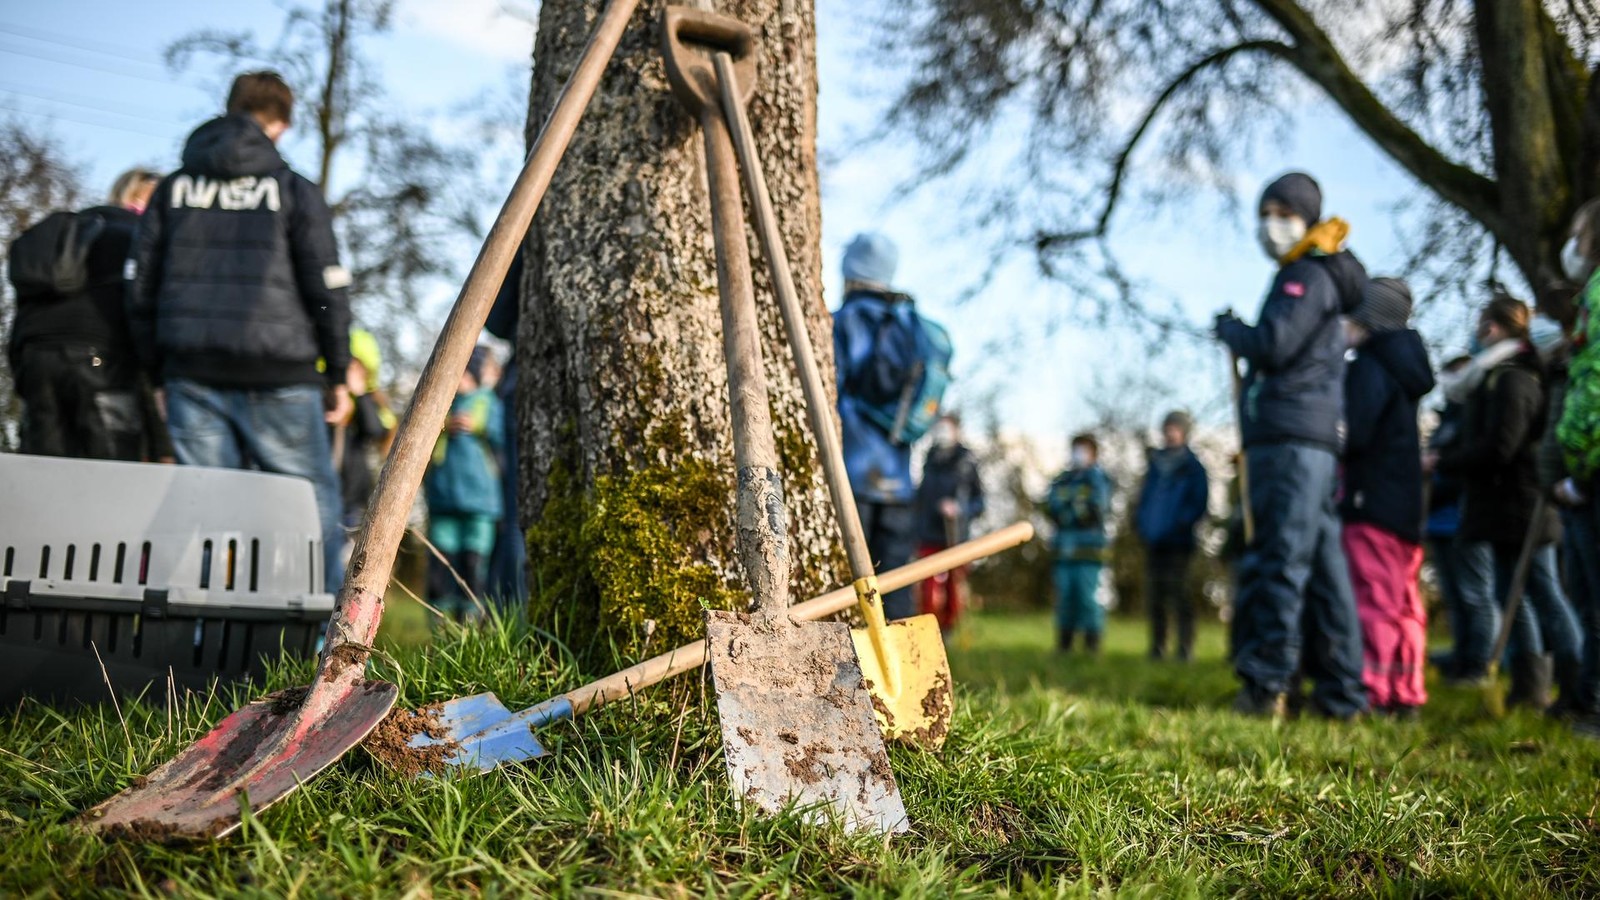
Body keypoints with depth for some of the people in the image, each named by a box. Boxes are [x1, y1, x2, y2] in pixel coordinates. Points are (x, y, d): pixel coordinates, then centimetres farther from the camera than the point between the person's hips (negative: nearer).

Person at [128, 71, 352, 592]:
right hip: (278, 374, -4)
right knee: (312, 505, 4)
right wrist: (338, 374, 6)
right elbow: (327, 288, -3)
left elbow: (140, 287, 12)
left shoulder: (174, 189, 12)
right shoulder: (294, 191, 0)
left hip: (192, 372, 4)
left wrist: (159, 371, 19)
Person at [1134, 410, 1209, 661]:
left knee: (1178, 593, -8)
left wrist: (1181, 523, -18)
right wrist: (1141, 522, 6)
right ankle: (1157, 647, 12)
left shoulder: (1193, 467, 1)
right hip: (1153, 540, 5)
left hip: (1177, 541, -5)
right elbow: (1145, 497, 21)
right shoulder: (1155, 463, 16)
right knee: (1154, 595, 6)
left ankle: (1185, 647, -6)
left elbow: (1198, 504, -4)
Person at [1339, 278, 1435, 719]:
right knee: (1403, 603, 11)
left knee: (1372, 600, -11)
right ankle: (1406, 694, 15)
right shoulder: (1401, 367, 19)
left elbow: (1354, 433, -20)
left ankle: (1372, 692, -13)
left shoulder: (1369, 367, -11)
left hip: (1372, 503, -10)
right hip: (1406, 503, 10)